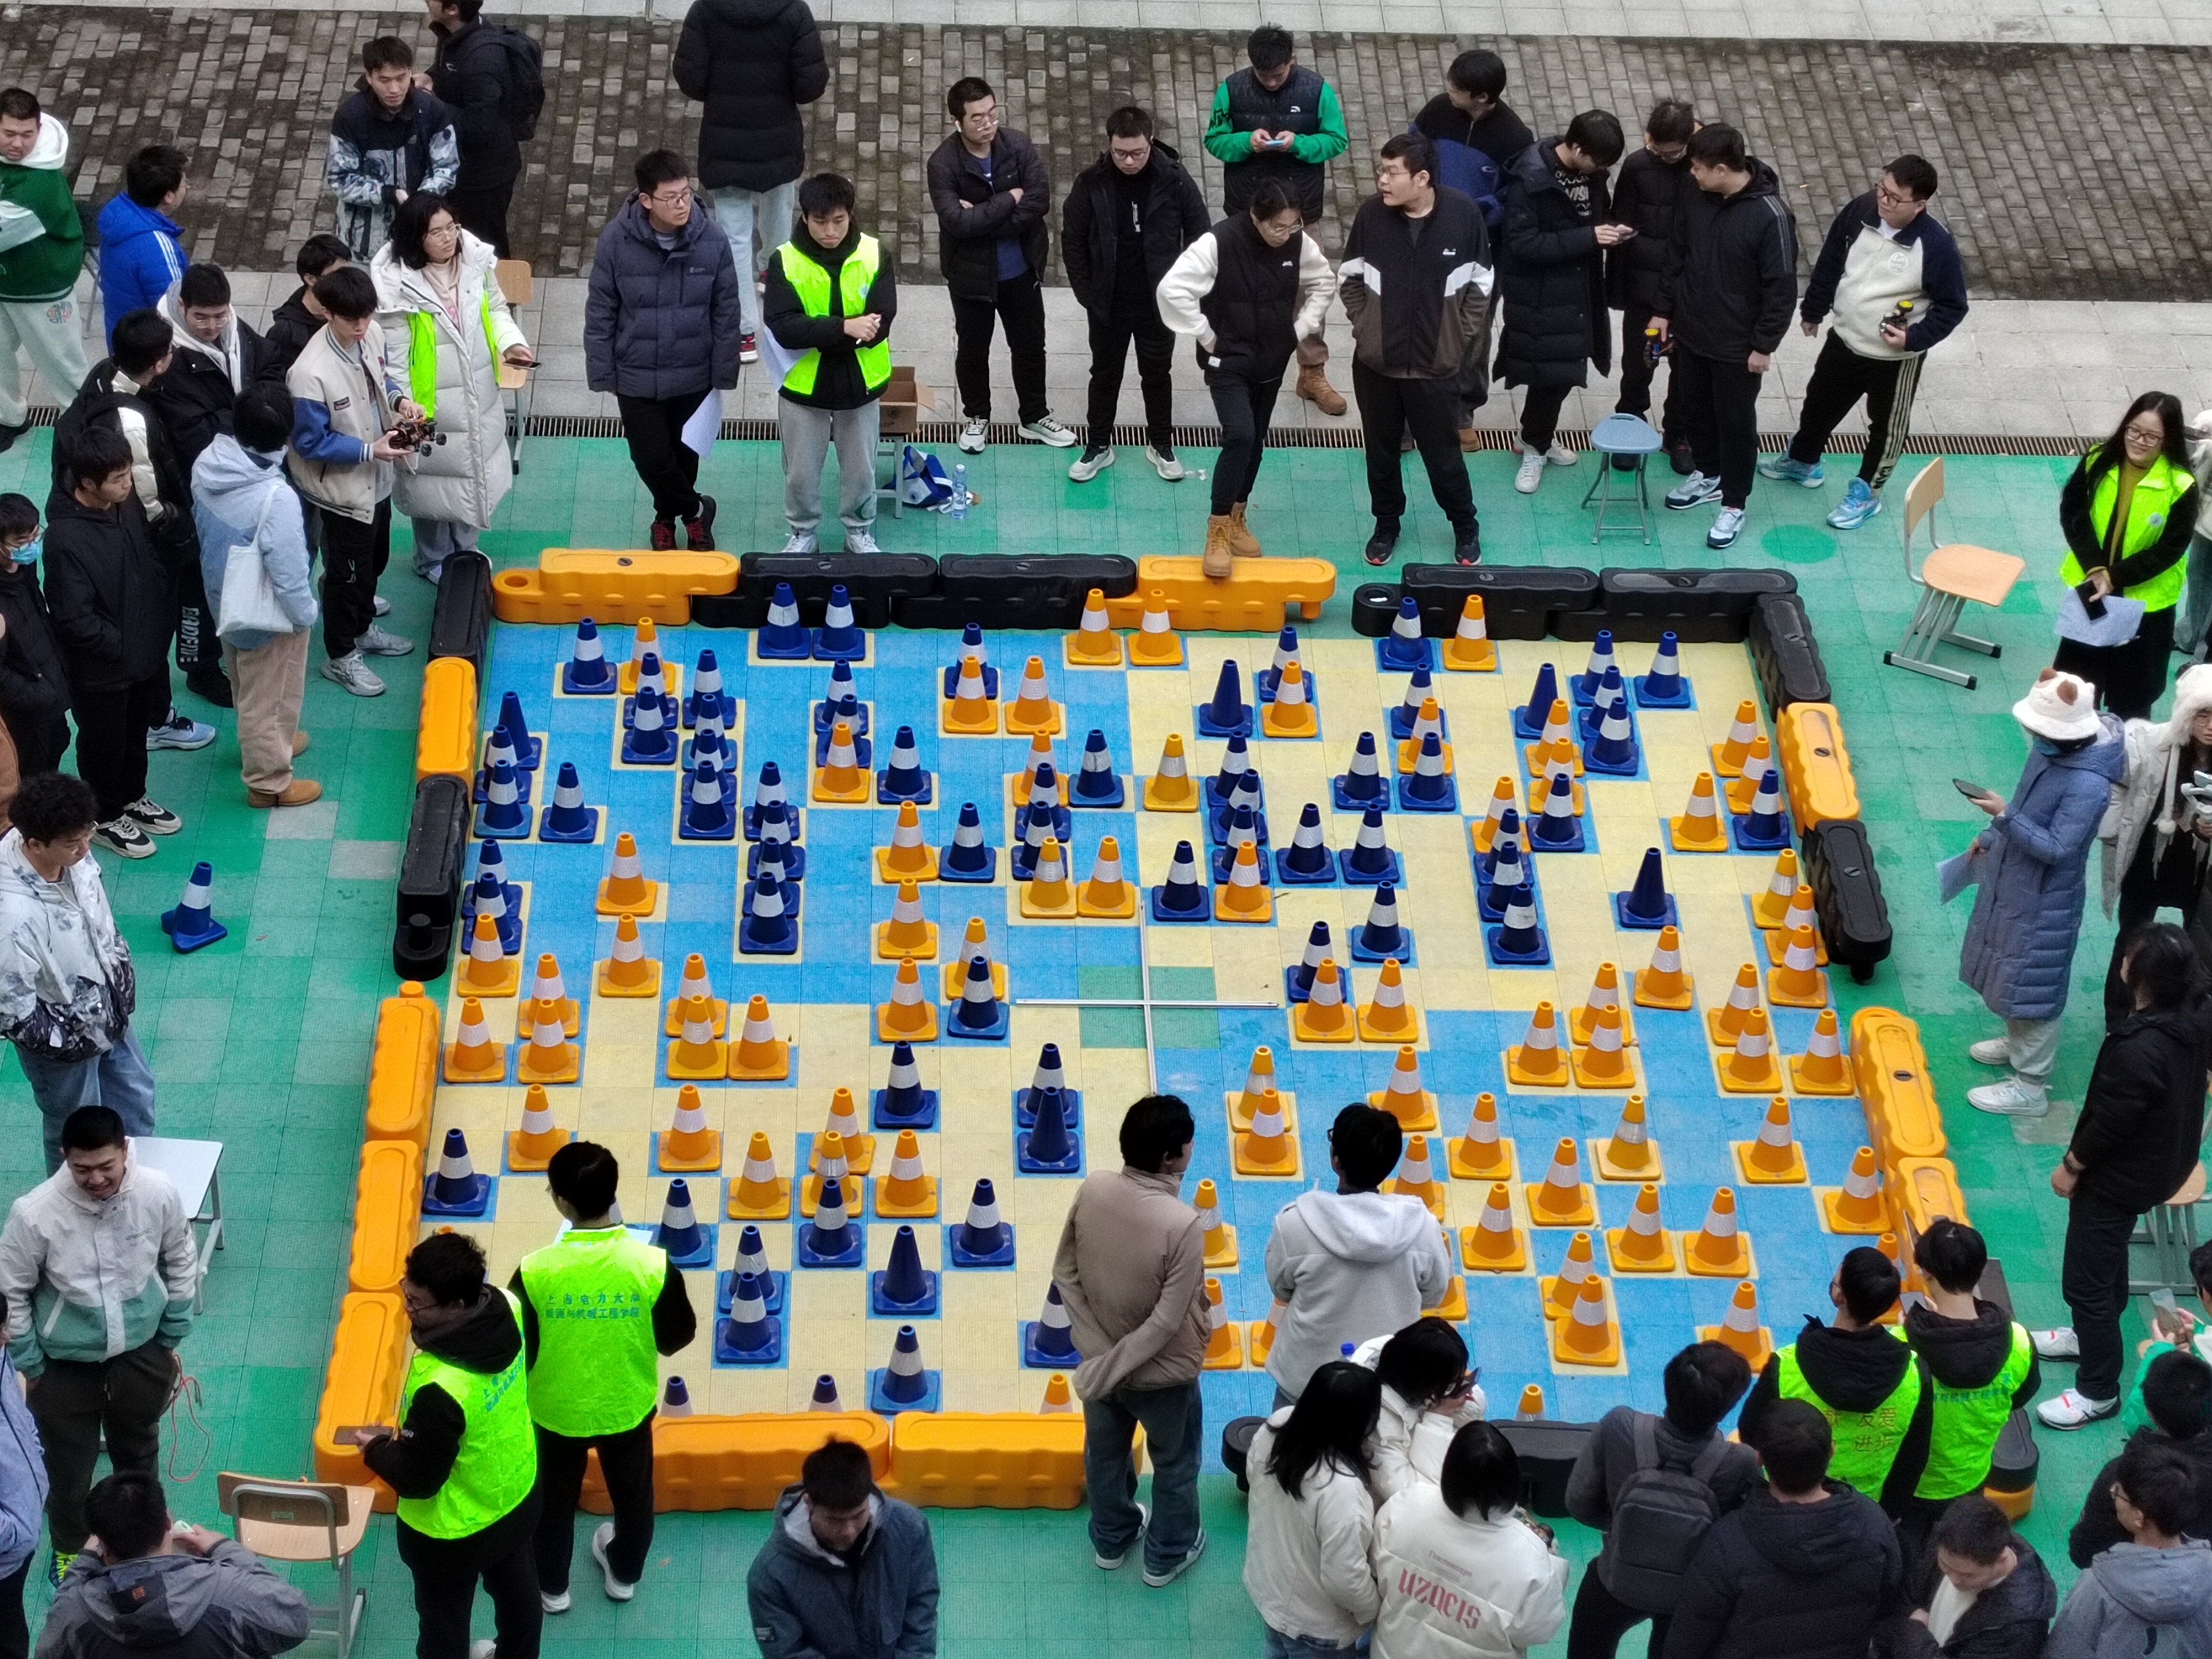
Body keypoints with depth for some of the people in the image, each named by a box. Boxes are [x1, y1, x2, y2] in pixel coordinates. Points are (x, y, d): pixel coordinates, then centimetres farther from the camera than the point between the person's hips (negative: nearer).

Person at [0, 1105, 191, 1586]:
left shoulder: (158, 1193, -21)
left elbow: (181, 1264, -2)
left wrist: (172, 1340, 5)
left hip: (140, 1351, 2)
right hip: (66, 1361, -2)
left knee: (138, 1451, 24)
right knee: (68, 1463, 15)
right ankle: (68, 1551, 43)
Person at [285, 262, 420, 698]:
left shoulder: (372, 336, -12)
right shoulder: (310, 373, -34)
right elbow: (310, 443, -24)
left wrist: (400, 399, -11)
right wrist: (369, 451, -27)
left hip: (377, 478, 7)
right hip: (342, 488, -7)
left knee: (374, 560, 27)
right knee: (347, 571, 11)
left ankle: (363, 629, 51)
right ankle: (341, 657, 32)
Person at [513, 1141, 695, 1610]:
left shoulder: (535, 1271, -29)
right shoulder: (653, 1265, -27)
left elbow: (515, 1351, -16)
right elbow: (677, 1338, -11)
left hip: (556, 1409, -1)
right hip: (628, 1405, 1)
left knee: (553, 1497, 28)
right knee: (632, 1492, 30)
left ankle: (552, 1586, 49)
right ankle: (624, 1574, 52)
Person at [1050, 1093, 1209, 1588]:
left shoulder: (1092, 1190, -19)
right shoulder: (1183, 1225, -34)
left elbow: (1065, 1273, -7)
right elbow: (1166, 1322, -29)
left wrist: (1099, 1352, -5)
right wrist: (1110, 1369, -18)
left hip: (1102, 1356, 5)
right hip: (1162, 1373, -4)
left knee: (1105, 1452, 29)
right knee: (1175, 1463, 24)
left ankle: (1111, 1539, 52)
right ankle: (1168, 1555, 45)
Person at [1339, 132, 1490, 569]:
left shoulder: (1463, 214, -15)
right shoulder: (1371, 213, -12)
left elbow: (1481, 285, -2)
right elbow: (1349, 277, 4)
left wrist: (1459, 337, -3)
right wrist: (1363, 326, -1)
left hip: (1435, 366, -2)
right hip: (1375, 362, 2)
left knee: (1443, 453, 10)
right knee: (1382, 450, 17)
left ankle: (1465, 528, 33)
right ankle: (1386, 524, 38)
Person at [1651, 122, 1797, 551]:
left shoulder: (1769, 216, -25)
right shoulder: (1697, 197, -7)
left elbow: (1782, 287, -18)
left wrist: (1765, 345, -14)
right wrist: (1663, 310, 9)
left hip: (1736, 345, -6)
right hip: (1690, 331, 6)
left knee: (1736, 422, 10)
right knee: (1694, 409, 22)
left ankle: (1733, 504, 26)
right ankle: (1707, 474, 46)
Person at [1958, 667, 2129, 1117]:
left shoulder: (2088, 785, -33)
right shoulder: (2051, 751, -6)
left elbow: (2056, 849, -29)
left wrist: (2004, 817, -34)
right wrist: (1990, 839, 17)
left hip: (2045, 900, -9)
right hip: (2013, 883, 9)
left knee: (2033, 983, 3)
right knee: (2011, 971, 26)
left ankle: (2030, 1087, 16)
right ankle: (2018, 1043, 48)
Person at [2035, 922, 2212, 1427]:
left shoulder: (2140, 1048, -39)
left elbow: (2110, 1122, -27)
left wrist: (2070, 1166, -9)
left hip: (2125, 1176, -9)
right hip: (2169, 1159, 9)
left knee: (2085, 1277, 8)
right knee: (2108, 1254, 30)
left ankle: (2098, 1390, 23)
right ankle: (2092, 1335, 52)